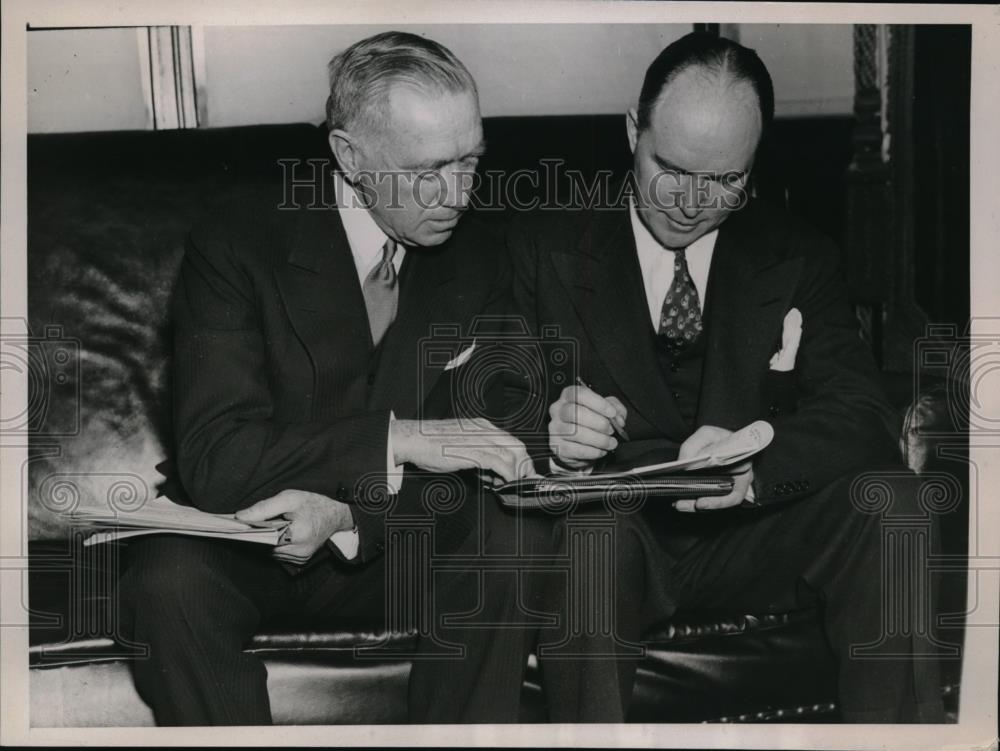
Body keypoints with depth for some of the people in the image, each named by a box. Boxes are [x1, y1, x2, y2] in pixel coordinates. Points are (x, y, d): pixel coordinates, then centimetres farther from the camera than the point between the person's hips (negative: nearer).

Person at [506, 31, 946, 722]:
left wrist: (755, 463, -29)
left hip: (746, 546, 2)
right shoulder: (548, 244, 2)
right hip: (601, 543, -2)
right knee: (595, 522, -35)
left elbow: (860, 416, -6)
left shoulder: (799, 257, 6)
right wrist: (549, 430, -28)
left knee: (886, 497, -25)